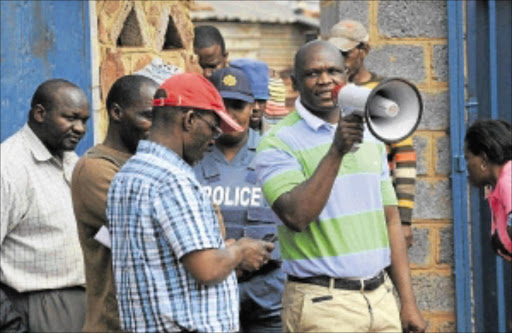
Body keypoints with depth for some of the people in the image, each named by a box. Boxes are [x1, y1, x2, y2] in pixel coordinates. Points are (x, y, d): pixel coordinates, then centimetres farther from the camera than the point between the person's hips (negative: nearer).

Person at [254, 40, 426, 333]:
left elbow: (390, 219, 14)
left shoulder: (370, 137, 13)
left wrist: (409, 302, 9)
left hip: (380, 295, 5)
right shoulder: (279, 142, -5)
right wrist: (336, 152, -23)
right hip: (322, 302, -5)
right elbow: (296, 217, -19)